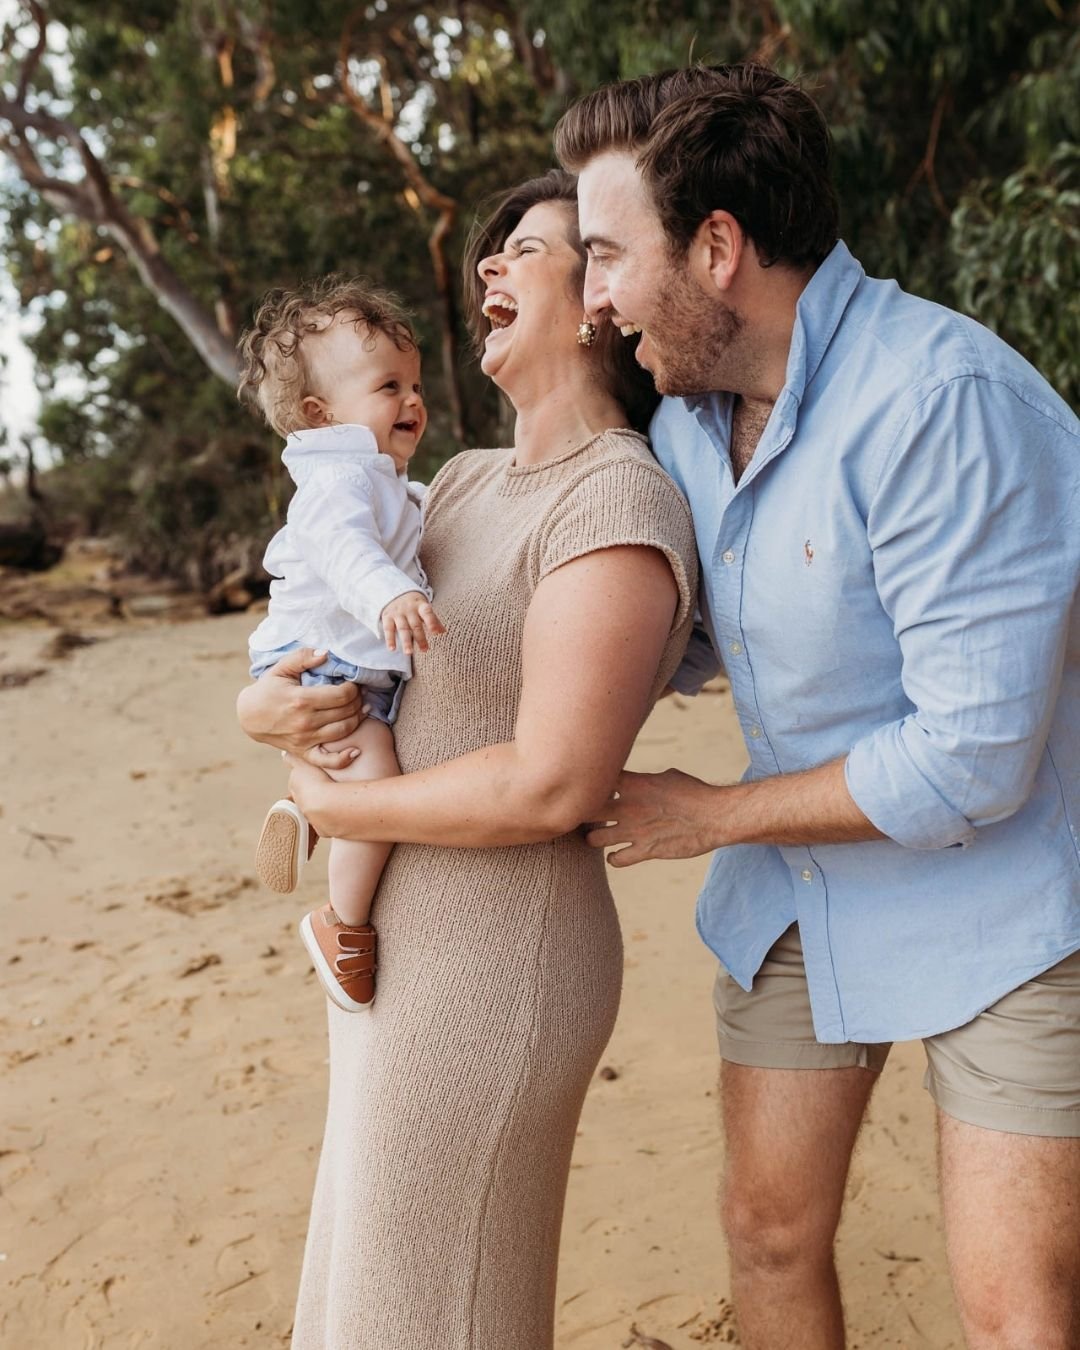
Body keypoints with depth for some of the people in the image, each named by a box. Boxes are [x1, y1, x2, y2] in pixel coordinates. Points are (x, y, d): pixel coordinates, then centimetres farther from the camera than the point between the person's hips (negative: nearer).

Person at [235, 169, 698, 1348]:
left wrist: (330, 808, -13)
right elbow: (324, 624, 15)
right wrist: (265, 708, -8)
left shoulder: (618, 503, -18)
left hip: (491, 962, -9)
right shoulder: (465, 481, 9)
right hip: (401, 942, 9)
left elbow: (551, 785, -25)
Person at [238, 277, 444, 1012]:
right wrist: (390, 597, -57)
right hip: (316, 667, -10)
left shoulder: (394, 488, 17)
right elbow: (344, 546, -39)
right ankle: (344, 925, -9)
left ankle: (307, 807, 32)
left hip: (365, 674, 10)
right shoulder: (340, 477, -17)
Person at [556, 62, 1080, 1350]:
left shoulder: (942, 400, -27)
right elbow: (673, 644, 16)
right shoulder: (686, 415, 0)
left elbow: (971, 758, -28)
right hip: (796, 895, 7)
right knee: (769, 1229, 14)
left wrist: (710, 815, -15)